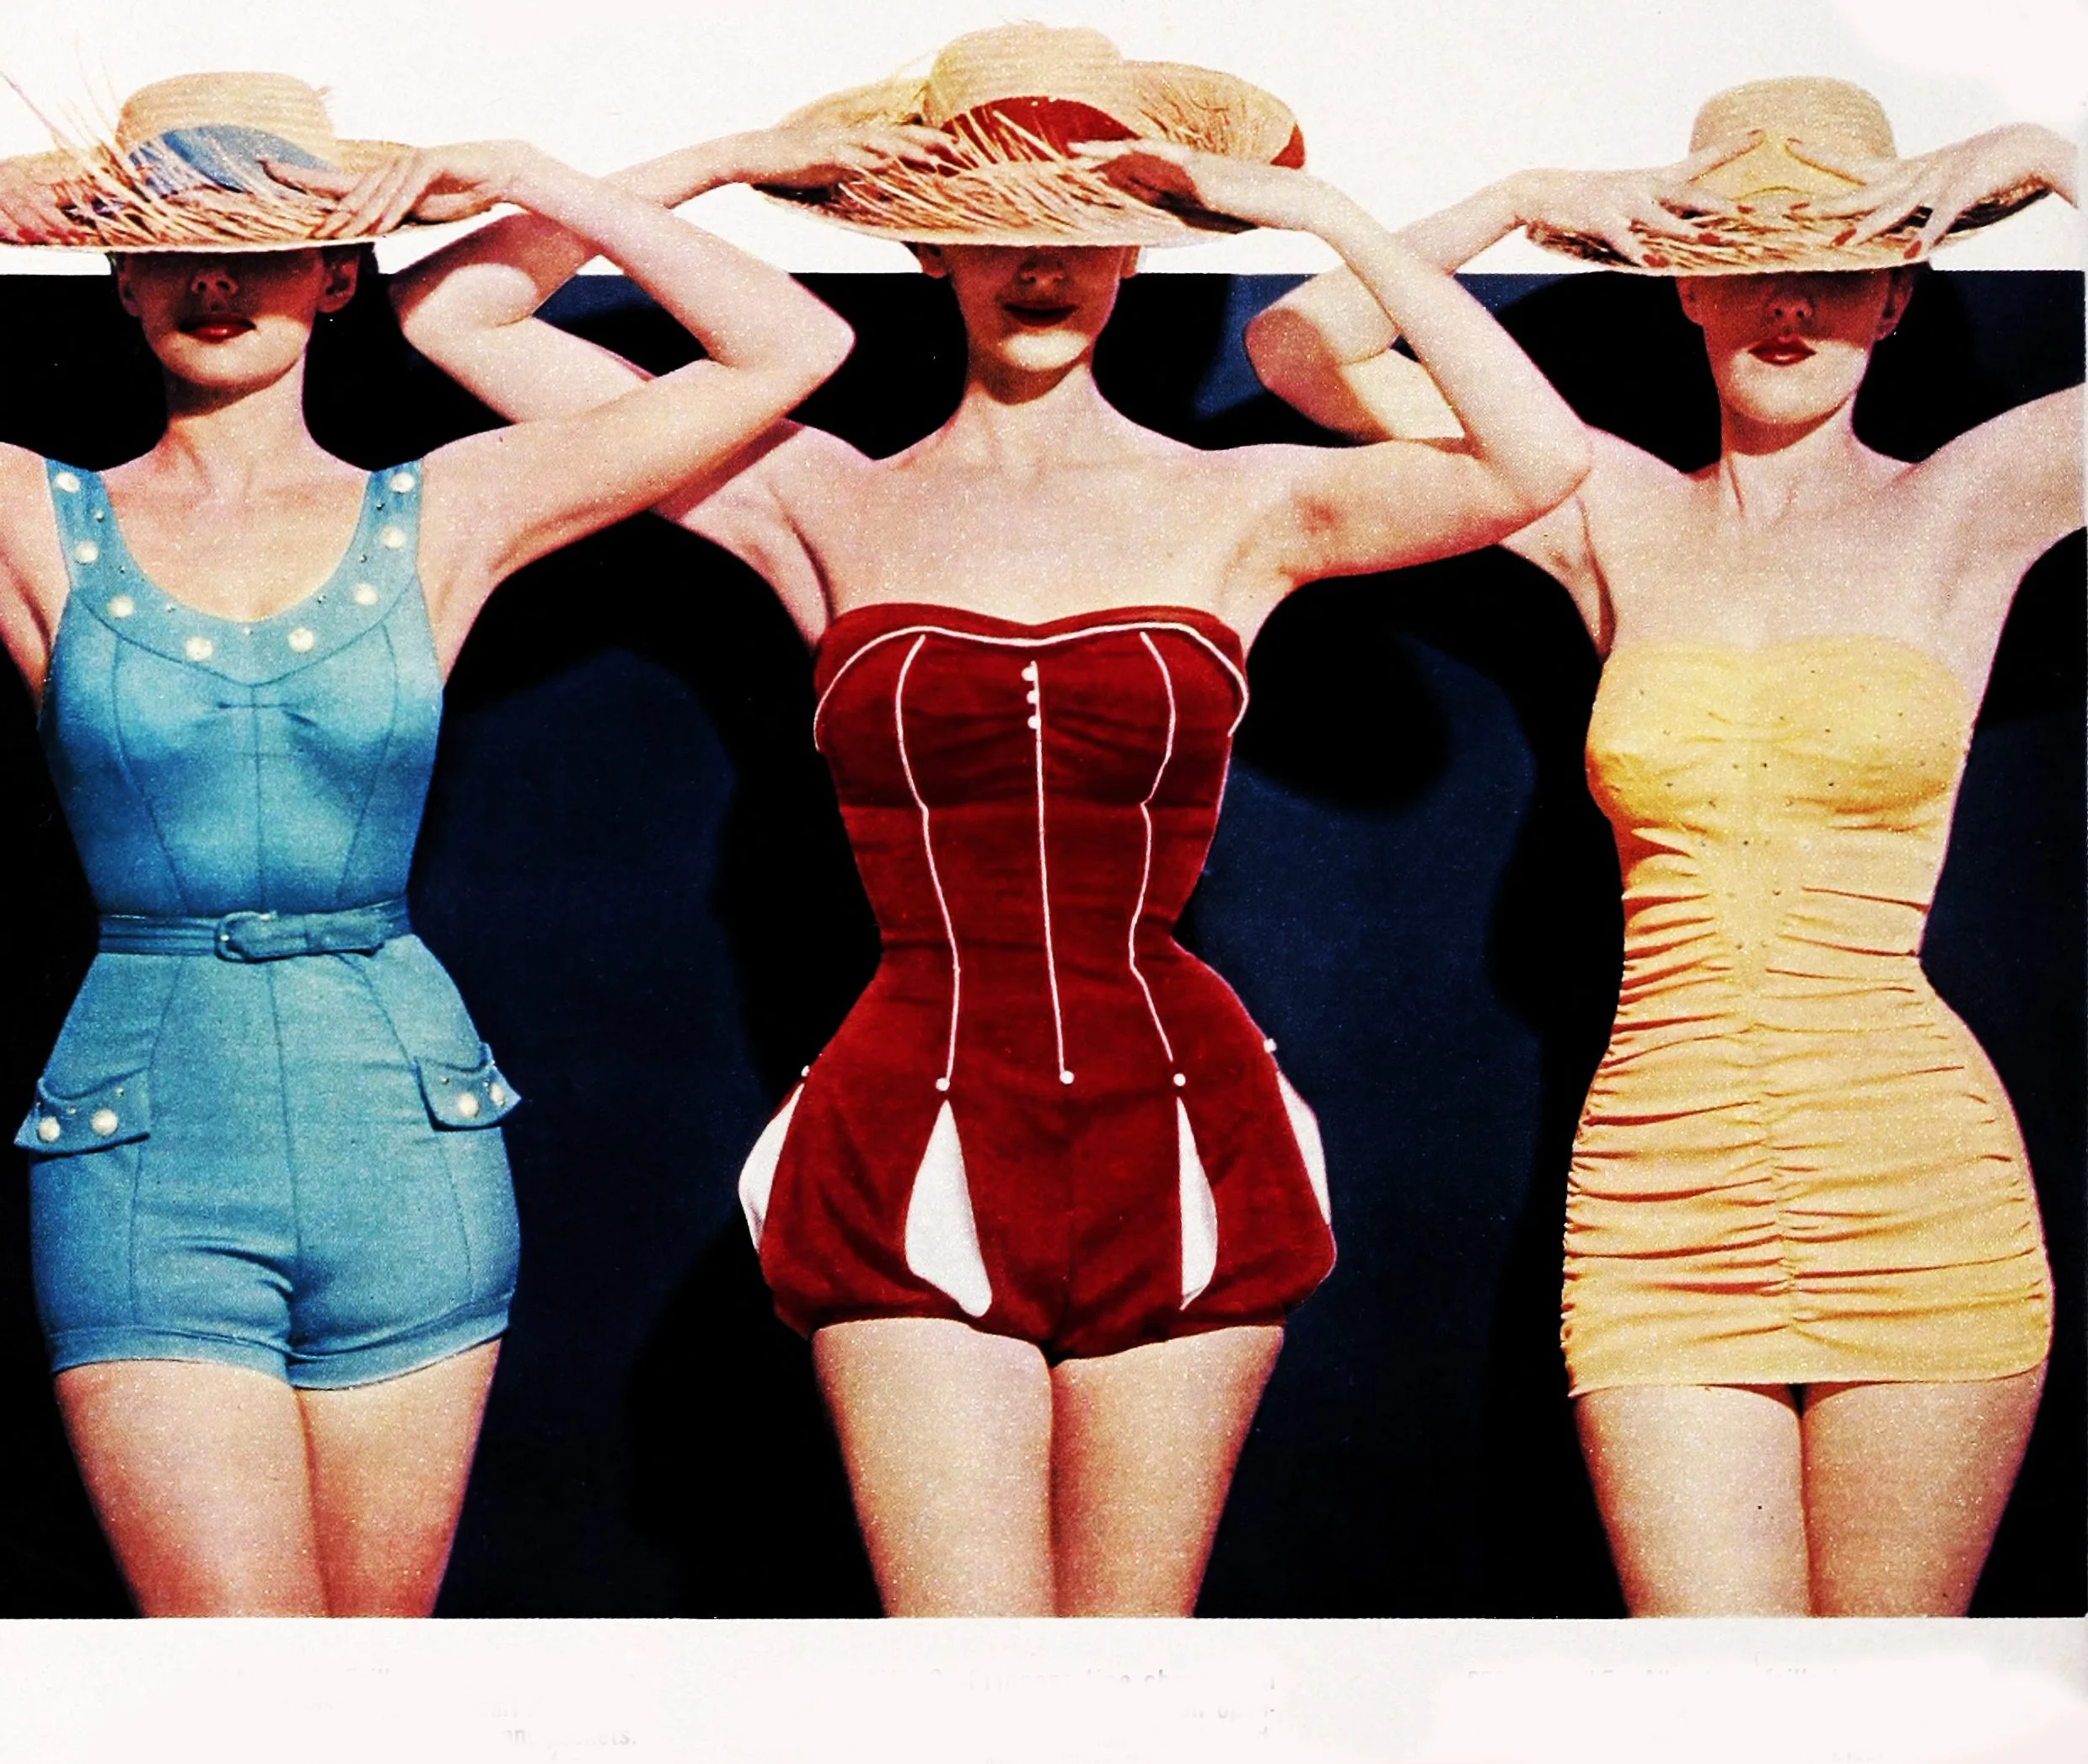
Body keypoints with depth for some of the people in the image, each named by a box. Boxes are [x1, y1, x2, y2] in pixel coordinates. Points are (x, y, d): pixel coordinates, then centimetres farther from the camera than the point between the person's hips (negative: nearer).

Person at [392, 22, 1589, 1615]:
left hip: (1176, 1149, 1)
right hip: (915, 1162, -1)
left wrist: (1326, 215, -6)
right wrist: (718, 163, 4)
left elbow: (1538, 464, -12)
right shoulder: (831, 504, 7)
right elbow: (454, 314, 7)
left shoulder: (1238, 509, 7)